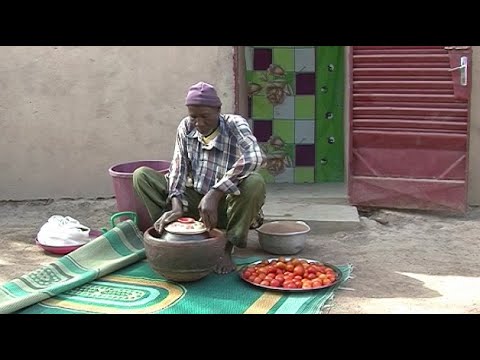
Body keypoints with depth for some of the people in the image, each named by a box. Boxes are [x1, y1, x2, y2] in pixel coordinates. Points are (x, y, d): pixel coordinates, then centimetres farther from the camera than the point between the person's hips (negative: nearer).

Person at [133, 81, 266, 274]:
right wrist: (176, 206, -28)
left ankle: (228, 249, -20)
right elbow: (178, 169, -8)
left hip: (226, 205, -3)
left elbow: (254, 157, -37)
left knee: (255, 182, -36)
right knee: (141, 175, -10)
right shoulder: (186, 127, -3)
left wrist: (214, 195, -43)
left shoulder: (235, 125, -16)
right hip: (195, 201, 4)